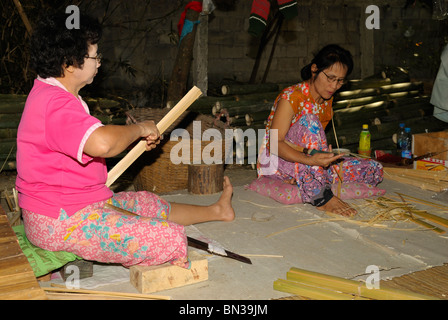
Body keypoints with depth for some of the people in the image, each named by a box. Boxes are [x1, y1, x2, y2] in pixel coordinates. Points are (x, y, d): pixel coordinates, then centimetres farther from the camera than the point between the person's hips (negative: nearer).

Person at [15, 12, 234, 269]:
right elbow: (102, 143, -40)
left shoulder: (51, 94, 14)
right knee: (171, 238, -21)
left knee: (147, 203, 25)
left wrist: (137, 139, 10)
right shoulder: (55, 104, -24)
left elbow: (92, 141, 24)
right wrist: (139, 129, -20)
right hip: (61, 224, -11)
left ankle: (217, 211, 45)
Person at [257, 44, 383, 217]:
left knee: (374, 170, -6)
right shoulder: (291, 97, -18)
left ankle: (307, 181, -10)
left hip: (307, 163, 7)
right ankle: (319, 195, -36)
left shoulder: (327, 99, 5)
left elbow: (316, 139, 6)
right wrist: (309, 160, -41)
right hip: (277, 161, -7)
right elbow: (275, 143, -26)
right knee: (309, 121, -35)